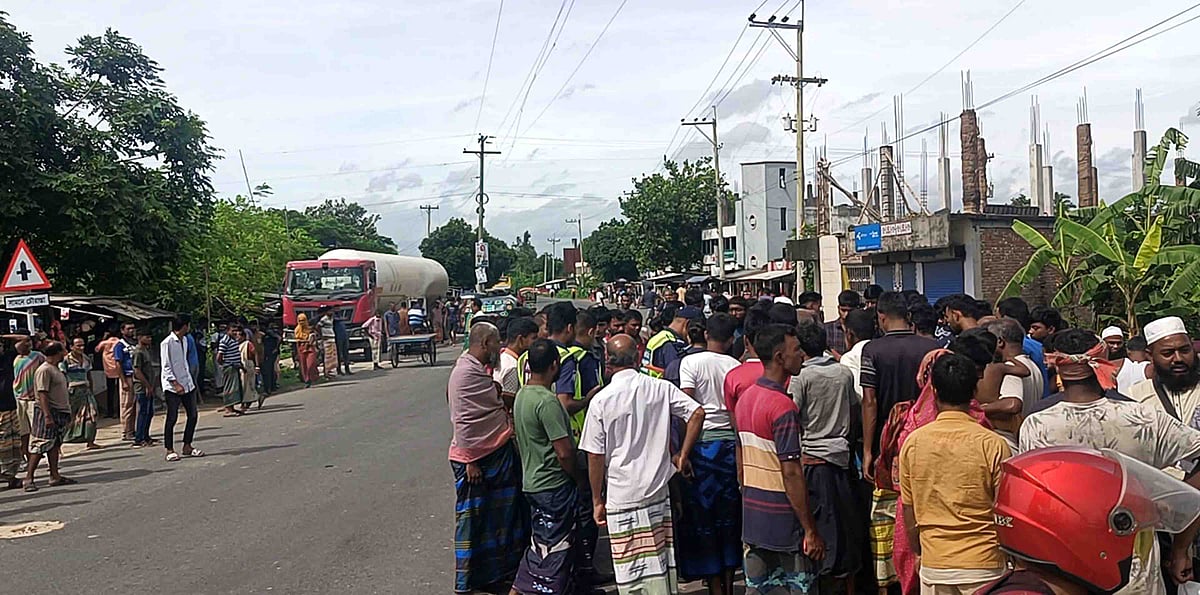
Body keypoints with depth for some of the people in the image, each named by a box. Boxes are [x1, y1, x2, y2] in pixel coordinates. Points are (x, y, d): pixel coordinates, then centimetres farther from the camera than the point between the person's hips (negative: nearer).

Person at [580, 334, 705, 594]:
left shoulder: (601, 400, -10)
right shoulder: (660, 388, -2)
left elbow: (596, 456, -6)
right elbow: (697, 413, -6)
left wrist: (597, 500, 4)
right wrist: (683, 455, 5)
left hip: (622, 497, -3)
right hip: (659, 492, 4)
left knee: (630, 574, 6)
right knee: (662, 564, 15)